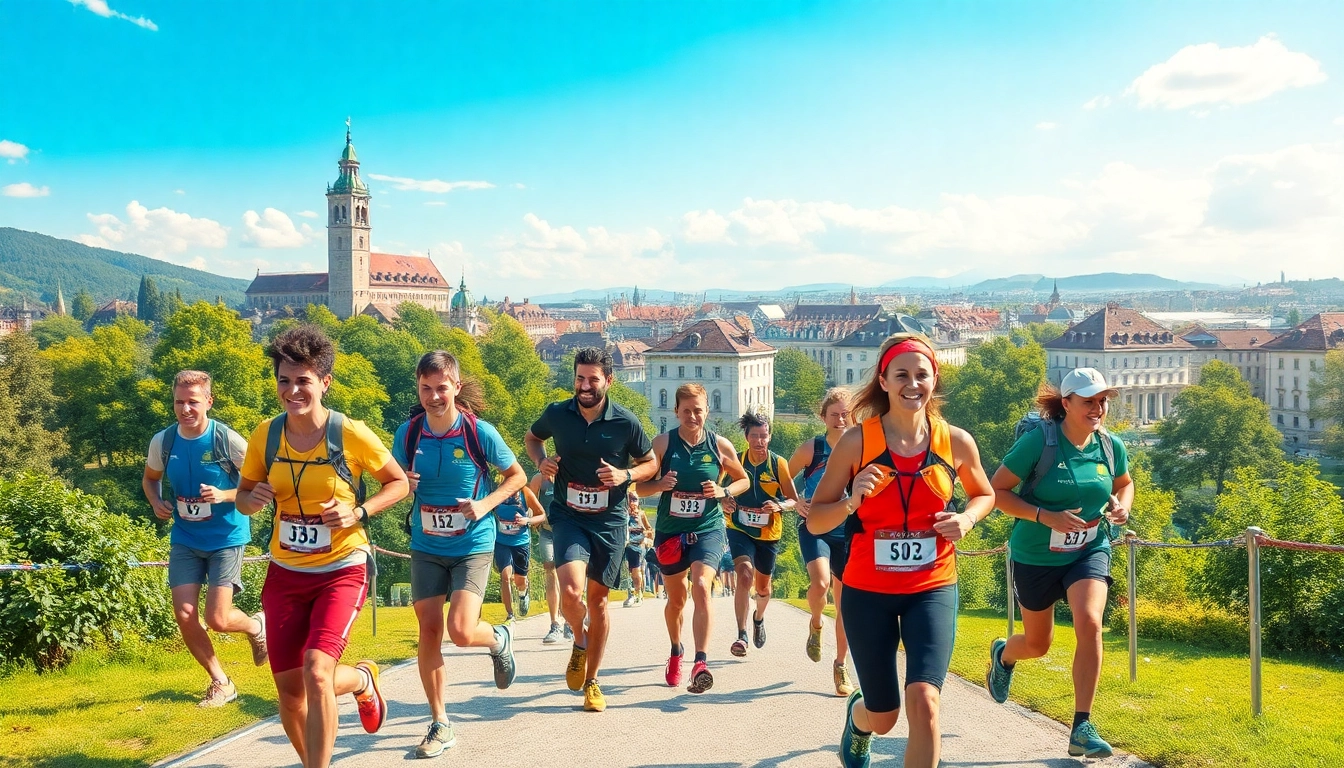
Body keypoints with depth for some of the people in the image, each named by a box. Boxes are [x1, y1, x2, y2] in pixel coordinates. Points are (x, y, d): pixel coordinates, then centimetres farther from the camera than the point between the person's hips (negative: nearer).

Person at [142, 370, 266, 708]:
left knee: (217, 619, -9)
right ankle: (221, 683, 17)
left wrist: (225, 495, -22)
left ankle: (257, 625, 27)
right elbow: (150, 479, 17)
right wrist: (156, 503, -3)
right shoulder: (163, 441, -3)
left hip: (226, 537, -4)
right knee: (184, 615, -3)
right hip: (184, 539, 4)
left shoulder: (227, 439, -15)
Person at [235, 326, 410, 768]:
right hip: (286, 572, 4)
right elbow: (243, 498, 9)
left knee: (316, 670, -22)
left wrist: (358, 512, -17)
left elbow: (399, 483, -2)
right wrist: (253, 498, -15)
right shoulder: (265, 435, -3)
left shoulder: (351, 434, -14)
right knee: (289, 688, 8)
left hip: (342, 570, -4)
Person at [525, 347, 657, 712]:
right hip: (568, 516, 0)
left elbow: (650, 463, 6)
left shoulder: (626, 422, -7)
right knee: (571, 592, -21)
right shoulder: (556, 414, -5)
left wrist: (625, 474, -13)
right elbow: (532, 437, 17)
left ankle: (592, 680, 27)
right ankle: (580, 641, 14)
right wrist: (541, 460, -4)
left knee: (598, 598, 10)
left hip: (610, 521, 0)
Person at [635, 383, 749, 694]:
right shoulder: (663, 443, -4)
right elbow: (641, 486, 0)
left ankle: (701, 663, -27)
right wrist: (660, 484, -22)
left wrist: (723, 491, -9)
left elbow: (744, 479, 11)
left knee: (701, 586, -25)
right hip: (670, 530, 2)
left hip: (708, 529, -1)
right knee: (676, 599, 15)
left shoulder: (720, 445, -4)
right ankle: (676, 653, 42)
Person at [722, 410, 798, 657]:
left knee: (763, 586, 16)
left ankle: (759, 618, 50)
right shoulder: (735, 461, -8)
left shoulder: (779, 464, -10)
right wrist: (724, 501, -19)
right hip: (740, 529, -1)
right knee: (745, 574, -26)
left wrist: (779, 506, -29)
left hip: (769, 533, 1)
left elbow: (794, 500, -8)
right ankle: (742, 634, -23)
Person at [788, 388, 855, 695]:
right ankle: (815, 625, 6)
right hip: (814, 528, -2)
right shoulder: (811, 449, -9)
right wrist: (796, 502, -13)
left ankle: (840, 666, 24)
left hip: (848, 533, 2)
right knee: (820, 582, -28)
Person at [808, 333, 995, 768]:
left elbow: (985, 494, 17)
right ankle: (857, 716, 50)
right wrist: (851, 501, -25)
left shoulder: (956, 442, -3)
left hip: (933, 588, 1)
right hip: (868, 591, -1)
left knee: (923, 700, -20)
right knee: (883, 717, 11)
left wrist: (967, 518, -5)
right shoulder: (856, 441, -9)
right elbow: (815, 521, -5)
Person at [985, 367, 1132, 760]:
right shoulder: (1039, 440, -19)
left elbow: (1124, 482, 16)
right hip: (1035, 557, -2)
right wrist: (1046, 517, -28)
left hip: (1089, 552, 2)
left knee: (1089, 623, -23)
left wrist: (1122, 506, -6)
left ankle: (1082, 728, -11)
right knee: (1038, 644, 13)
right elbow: (997, 491, -17)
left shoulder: (1111, 445, -6)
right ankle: (1002, 654, 52)